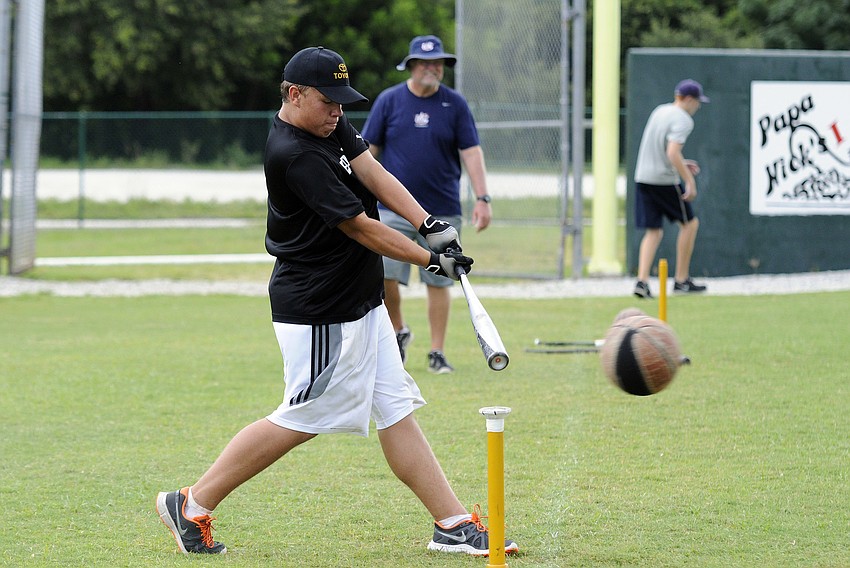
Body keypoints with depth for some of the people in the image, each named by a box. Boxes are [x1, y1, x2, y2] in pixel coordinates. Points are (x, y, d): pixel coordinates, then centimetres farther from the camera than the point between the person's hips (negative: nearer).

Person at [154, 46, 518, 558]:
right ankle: (193, 505, 4)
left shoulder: (332, 126, 7)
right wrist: (431, 260, -14)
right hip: (321, 313, -10)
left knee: (396, 410, 8)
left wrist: (430, 223, -14)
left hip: (361, 304, 10)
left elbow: (372, 173, 0)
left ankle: (454, 523, 8)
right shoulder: (295, 155, -22)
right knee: (302, 420, -4)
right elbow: (359, 227, -20)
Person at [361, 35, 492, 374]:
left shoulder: (455, 104, 3)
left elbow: (471, 152, 2)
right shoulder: (389, 101, 3)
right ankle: (398, 332, 15)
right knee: (383, 276, -9)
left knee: (438, 282, 2)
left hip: (442, 210, 0)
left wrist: (482, 199, -7)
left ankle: (437, 352, 10)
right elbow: (369, 150, 6)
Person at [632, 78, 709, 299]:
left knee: (654, 231, 9)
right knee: (690, 223, 10)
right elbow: (672, 153, -24)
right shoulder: (682, 120, -12)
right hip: (664, 180, -7)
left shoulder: (659, 111, 14)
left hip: (642, 177, 7)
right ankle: (681, 280, 12)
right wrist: (690, 181, -21)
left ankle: (642, 281, -8)